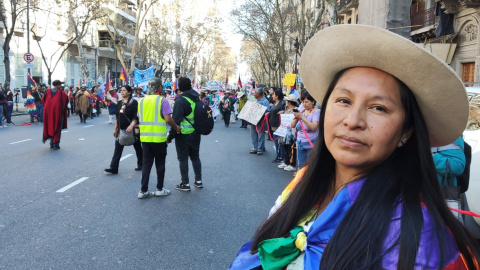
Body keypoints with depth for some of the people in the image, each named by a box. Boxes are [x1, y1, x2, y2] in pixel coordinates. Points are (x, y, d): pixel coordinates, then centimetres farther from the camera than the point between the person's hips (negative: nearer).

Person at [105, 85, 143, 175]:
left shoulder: (134, 102, -10)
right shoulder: (119, 103, 9)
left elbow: (136, 117, -18)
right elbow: (117, 117, 15)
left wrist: (131, 126, -32)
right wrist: (115, 128, 13)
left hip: (132, 129, -5)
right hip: (121, 129, 6)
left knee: (137, 147, 10)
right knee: (118, 148, -1)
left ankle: (140, 165, 28)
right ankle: (113, 168, -2)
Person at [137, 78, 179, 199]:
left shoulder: (142, 101, 8)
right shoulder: (162, 100, -9)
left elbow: (140, 119, 11)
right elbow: (168, 119, -17)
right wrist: (176, 128, -2)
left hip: (145, 137, 5)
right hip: (159, 138, -4)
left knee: (146, 163, 10)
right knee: (160, 163, 9)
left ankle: (144, 190, 11)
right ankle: (159, 189, 16)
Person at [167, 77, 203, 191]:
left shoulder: (180, 100, -16)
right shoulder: (197, 98, 6)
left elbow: (176, 120, -19)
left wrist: (170, 136, -14)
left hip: (183, 135, -7)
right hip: (196, 134, 7)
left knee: (183, 158, 3)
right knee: (195, 157, 17)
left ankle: (185, 183, 7)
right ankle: (198, 181, 23)